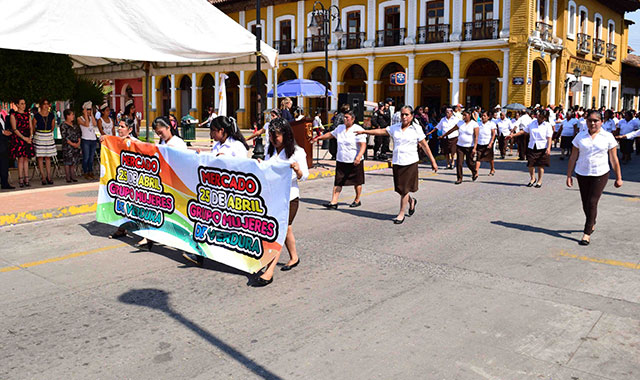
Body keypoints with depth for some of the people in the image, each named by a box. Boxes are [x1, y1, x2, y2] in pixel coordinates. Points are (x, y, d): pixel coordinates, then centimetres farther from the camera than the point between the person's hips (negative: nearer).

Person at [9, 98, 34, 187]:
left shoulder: (27, 114, 15)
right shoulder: (13, 115, 0)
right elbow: (14, 129, -6)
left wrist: (30, 137, -3)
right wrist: (24, 138, -13)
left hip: (28, 139, 5)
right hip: (18, 139, -5)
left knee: (26, 159, 4)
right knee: (20, 159, -7)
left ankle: (26, 179, 6)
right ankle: (21, 180, -5)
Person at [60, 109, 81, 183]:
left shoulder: (74, 124, 13)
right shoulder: (63, 125, -7)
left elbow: (78, 133, 14)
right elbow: (64, 136, -13)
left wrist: (78, 142, -1)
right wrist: (72, 144, -17)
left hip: (76, 146, 6)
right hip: (67, 146, -6)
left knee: (74, 162, 8)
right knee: (67, 162, -3)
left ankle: (73, 177, 13)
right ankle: (68, 178, 2)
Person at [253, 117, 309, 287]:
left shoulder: (297, 152, -8)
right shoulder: (269, 149, 8)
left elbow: (304, 176, -5)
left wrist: (298, 169, -26)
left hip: (289, 197, -6)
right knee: (285, 229, 20)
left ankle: (269, 272, -12)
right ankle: (294, 257, 42)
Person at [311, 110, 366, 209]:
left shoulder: (358, 130, -11)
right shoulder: (340, 128, 10)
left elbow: (363, 145, -17)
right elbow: (330, 134, 27)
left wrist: (358, 157, -31)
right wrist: (318, 138, 28)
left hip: (355, 162, -5)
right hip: (341, 160, 5)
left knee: (357, 182, 10)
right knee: (338, 182, 0)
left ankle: (357, 200, 27)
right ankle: (333, 202, -3)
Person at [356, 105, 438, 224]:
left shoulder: (416, 129, 0)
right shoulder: (395, 128, 10)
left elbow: (425, 146, 1)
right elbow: (381, 131, 14)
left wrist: (433, 161, 0)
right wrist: (364, 131, 12)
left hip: (410, 162, -4)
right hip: (397, 162, 4)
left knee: (404, 189, -3)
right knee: (399, 188, 9)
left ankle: (401, 214, 10)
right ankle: (411, 201, 39)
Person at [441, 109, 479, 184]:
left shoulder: (474, 124, -7)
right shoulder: (460, 123, 7)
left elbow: (476, 137, -13)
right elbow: (452, 130, 18)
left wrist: (474, 148, -21)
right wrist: (443, 136, 25)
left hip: (470, 147, -4)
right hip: (460, 146, 4)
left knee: (469, 163, 5)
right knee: (459, 162, -4)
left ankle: (474, 173, 35)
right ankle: (459, 178, 3)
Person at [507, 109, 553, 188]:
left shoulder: (548, 125, -2)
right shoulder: (532, 123, 7)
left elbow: (549, 138, -7)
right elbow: (524, 131, 12)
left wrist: (548, 148, -19)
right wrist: (513, 135, 6)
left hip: (542, 148, -3)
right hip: (531, 147, 3)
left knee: (540, 165, 2)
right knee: (530, 164, -1)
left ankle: (539, 181, 17)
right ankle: (532, 179, 21)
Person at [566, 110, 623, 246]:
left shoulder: (608, 137, -1)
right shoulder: (580, 136, 3)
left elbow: (614, 159, 2)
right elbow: (573, 157, 5)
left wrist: (618, 178, 4)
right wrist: (569, 175, 3)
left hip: (600, 174, -3)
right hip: (582, 174, 3)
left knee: (592, 203, -9)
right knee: (585, 204, 10)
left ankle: (587, 233, -1)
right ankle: (592, 225, 36)